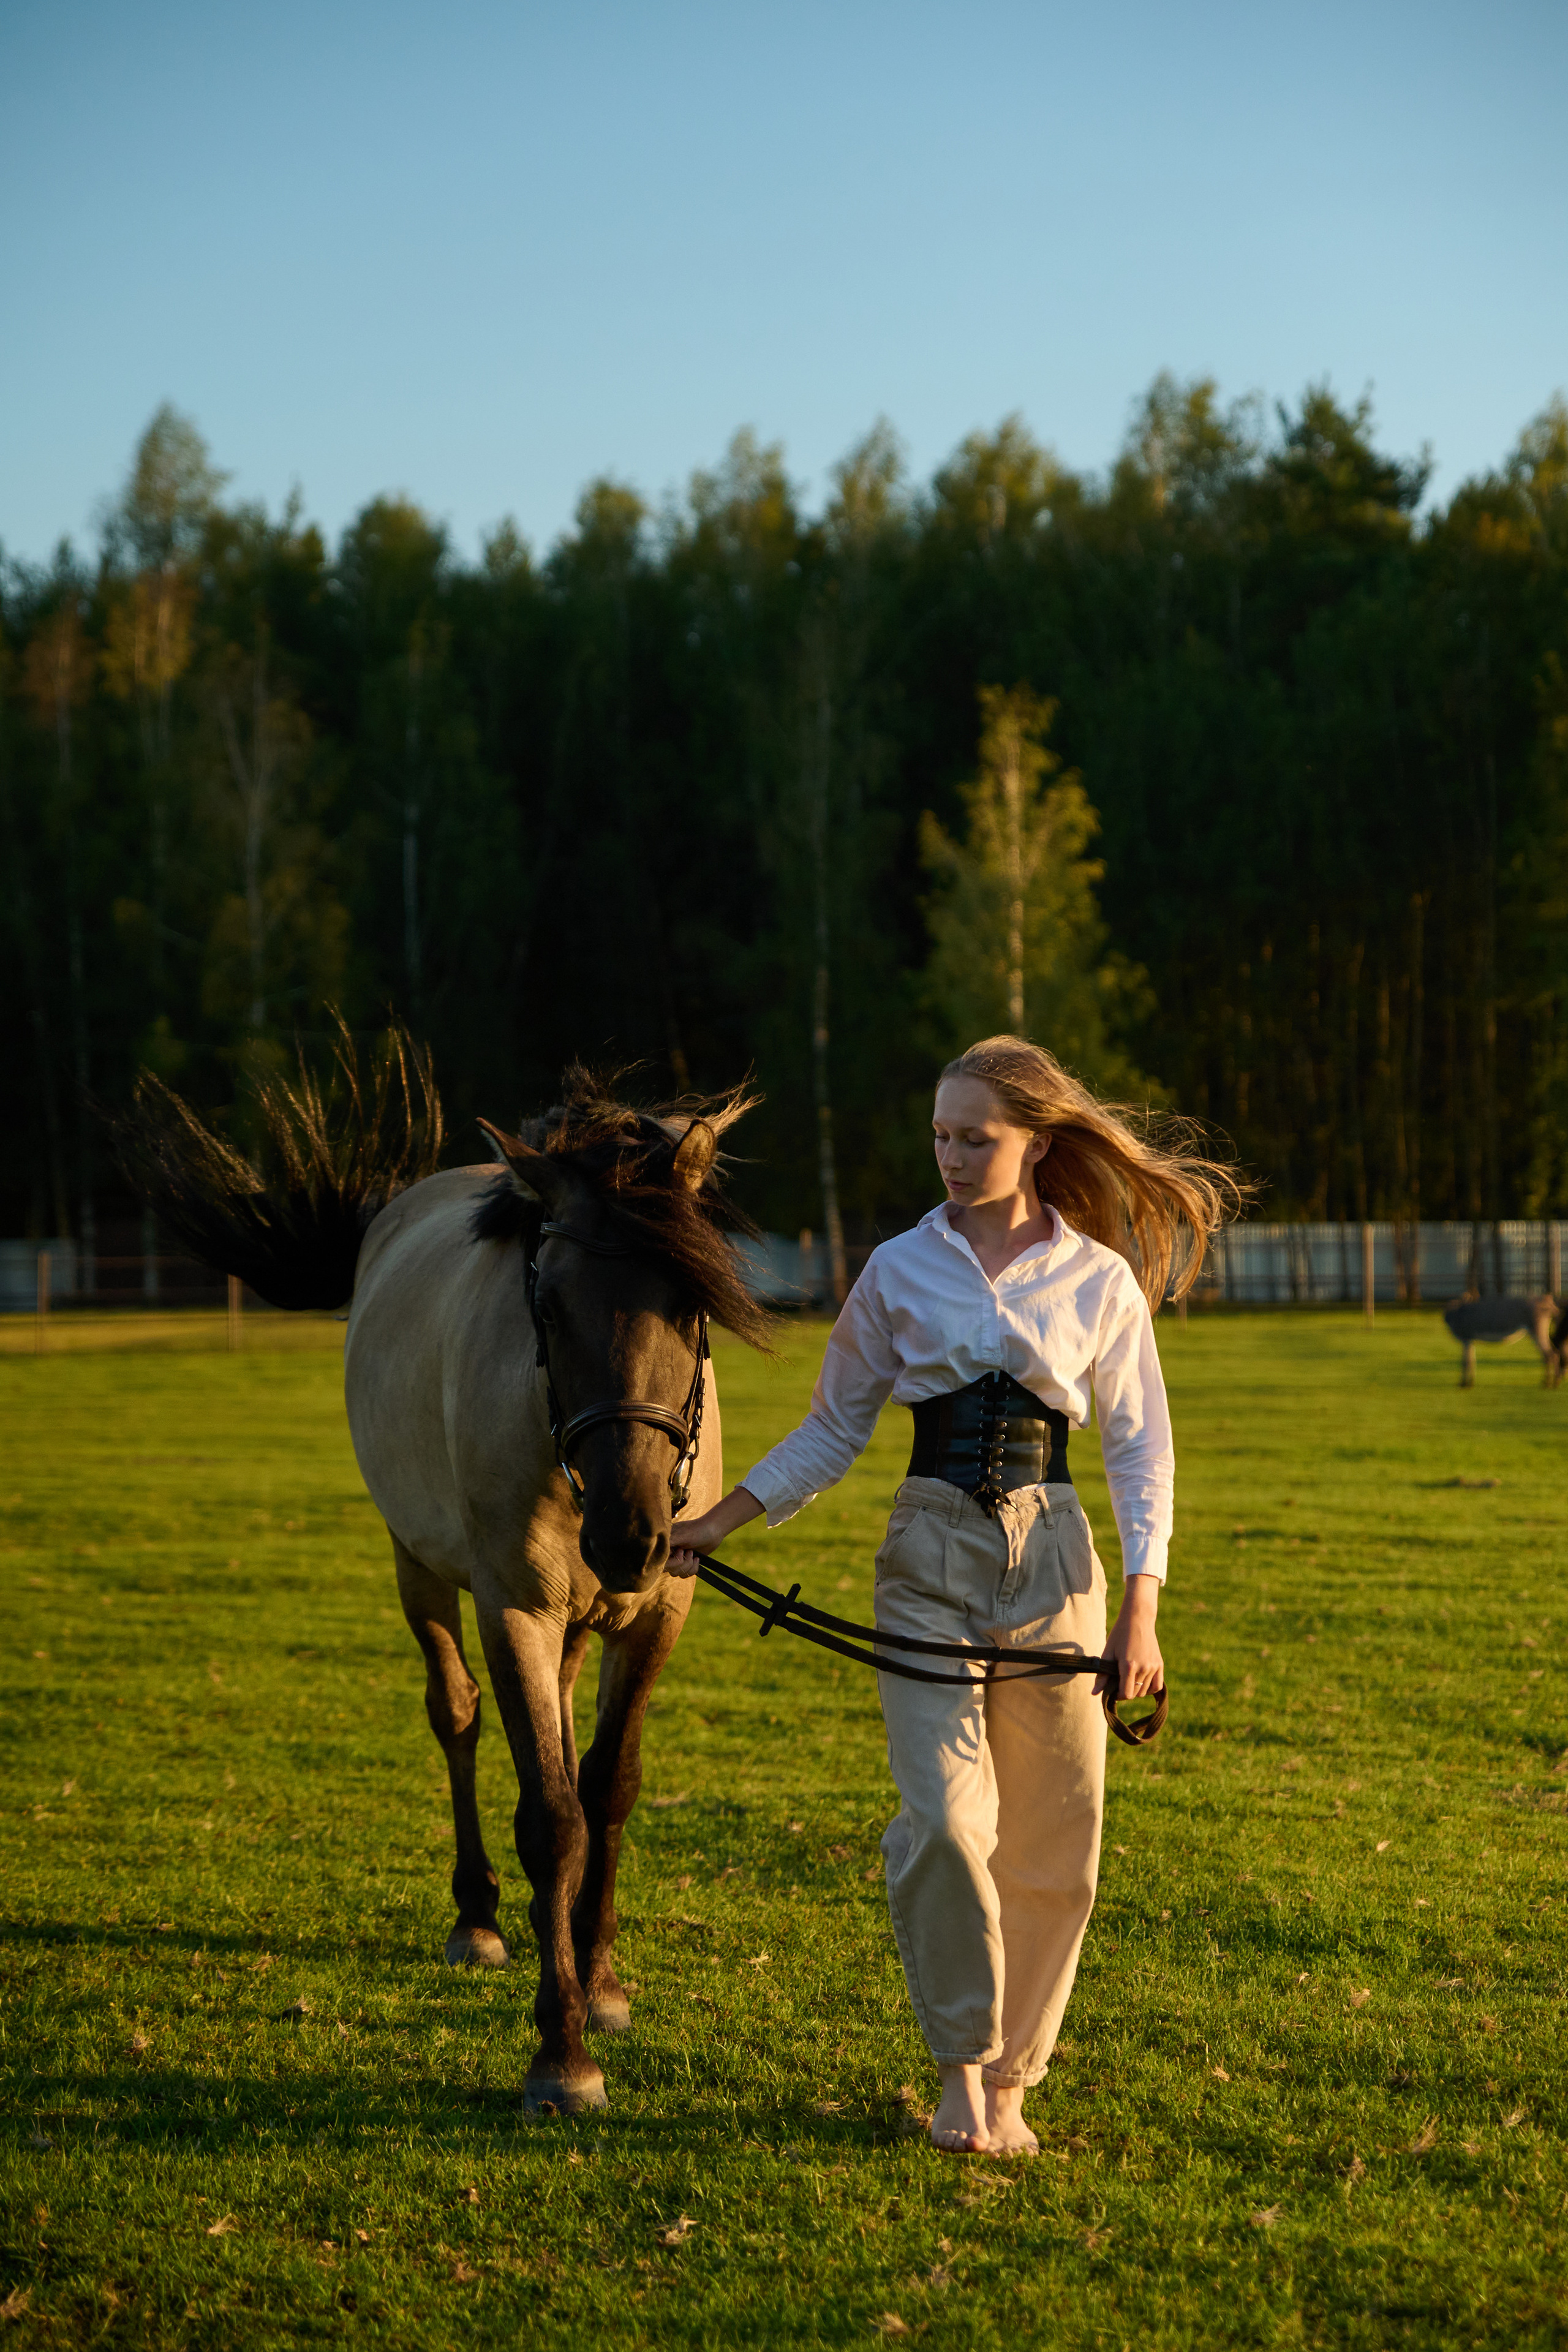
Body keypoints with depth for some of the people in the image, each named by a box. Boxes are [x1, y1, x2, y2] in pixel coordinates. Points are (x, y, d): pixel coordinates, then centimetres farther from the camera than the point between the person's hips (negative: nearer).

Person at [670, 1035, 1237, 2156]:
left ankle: (1011, 2077, 18)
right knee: (944, 1819, -13)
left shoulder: (1102, 1283, 2)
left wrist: (1140, 1610, -4)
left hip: (1052, 1559, 0)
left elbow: (1140, 1451, 4)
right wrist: (724, 1518, 2)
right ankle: (963, 2065, 3)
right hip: (931, 1557, 0)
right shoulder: (901, 1271, 4)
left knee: (1054, 1841, 3)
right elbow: (834, 1429, 11)